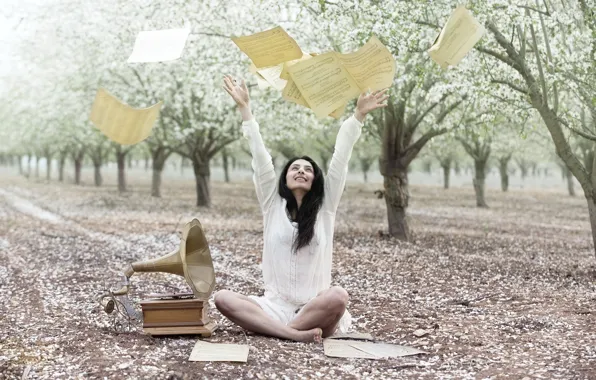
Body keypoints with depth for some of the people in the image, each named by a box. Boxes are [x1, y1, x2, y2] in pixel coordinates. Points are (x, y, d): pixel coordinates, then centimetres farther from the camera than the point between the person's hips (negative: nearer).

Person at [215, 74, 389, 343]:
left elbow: (340, 159, 1)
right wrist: (244, 108, 3)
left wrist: (358, 115, -3)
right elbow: (260, 157, 5)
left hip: (315, 309, -2)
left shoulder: (325, 207, 7)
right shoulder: (272, 203, 9)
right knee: (222, 298, -24)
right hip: (274, 306, 2)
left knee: (338, 297, -36)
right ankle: (295, 333, -32)